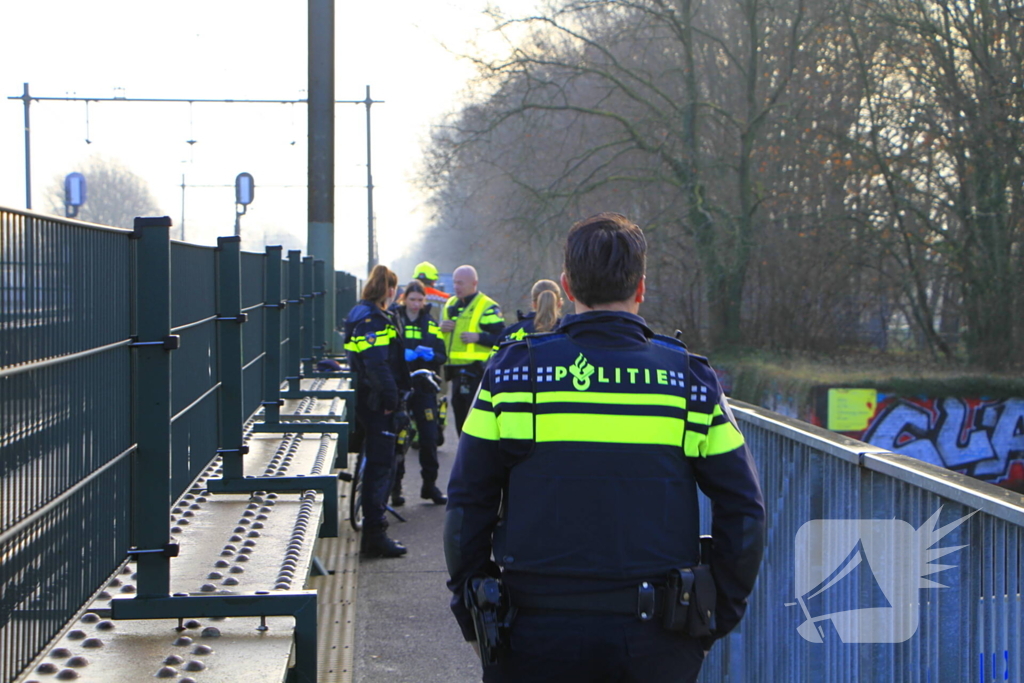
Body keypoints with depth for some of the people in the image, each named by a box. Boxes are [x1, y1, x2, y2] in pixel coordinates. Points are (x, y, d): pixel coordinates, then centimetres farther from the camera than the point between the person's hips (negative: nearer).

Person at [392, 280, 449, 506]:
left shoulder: (431, 325, 11)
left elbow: (442, 356, 8)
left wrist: (430, 355, -13)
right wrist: (402, 355, -22)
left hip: (423, 387, 2)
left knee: (429, 436, -1)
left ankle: (430, 484, 11)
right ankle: (394, 486, 8)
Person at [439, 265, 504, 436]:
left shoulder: (487, 307, -7)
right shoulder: (450, 305, 17)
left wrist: (478, 337, -24)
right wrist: (441, 328, 3)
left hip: (476, 372, -8)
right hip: (456, 372, 8)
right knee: (460, 415, 14)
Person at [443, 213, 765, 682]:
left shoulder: (512, 372, -1)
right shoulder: (691, 380, 0)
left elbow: (467, 503, 0)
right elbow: (743, 510, 1)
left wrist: (474, 615, 9)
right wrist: (718, 616, 10)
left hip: (537, 637, 0)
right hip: (656, 642, 1)